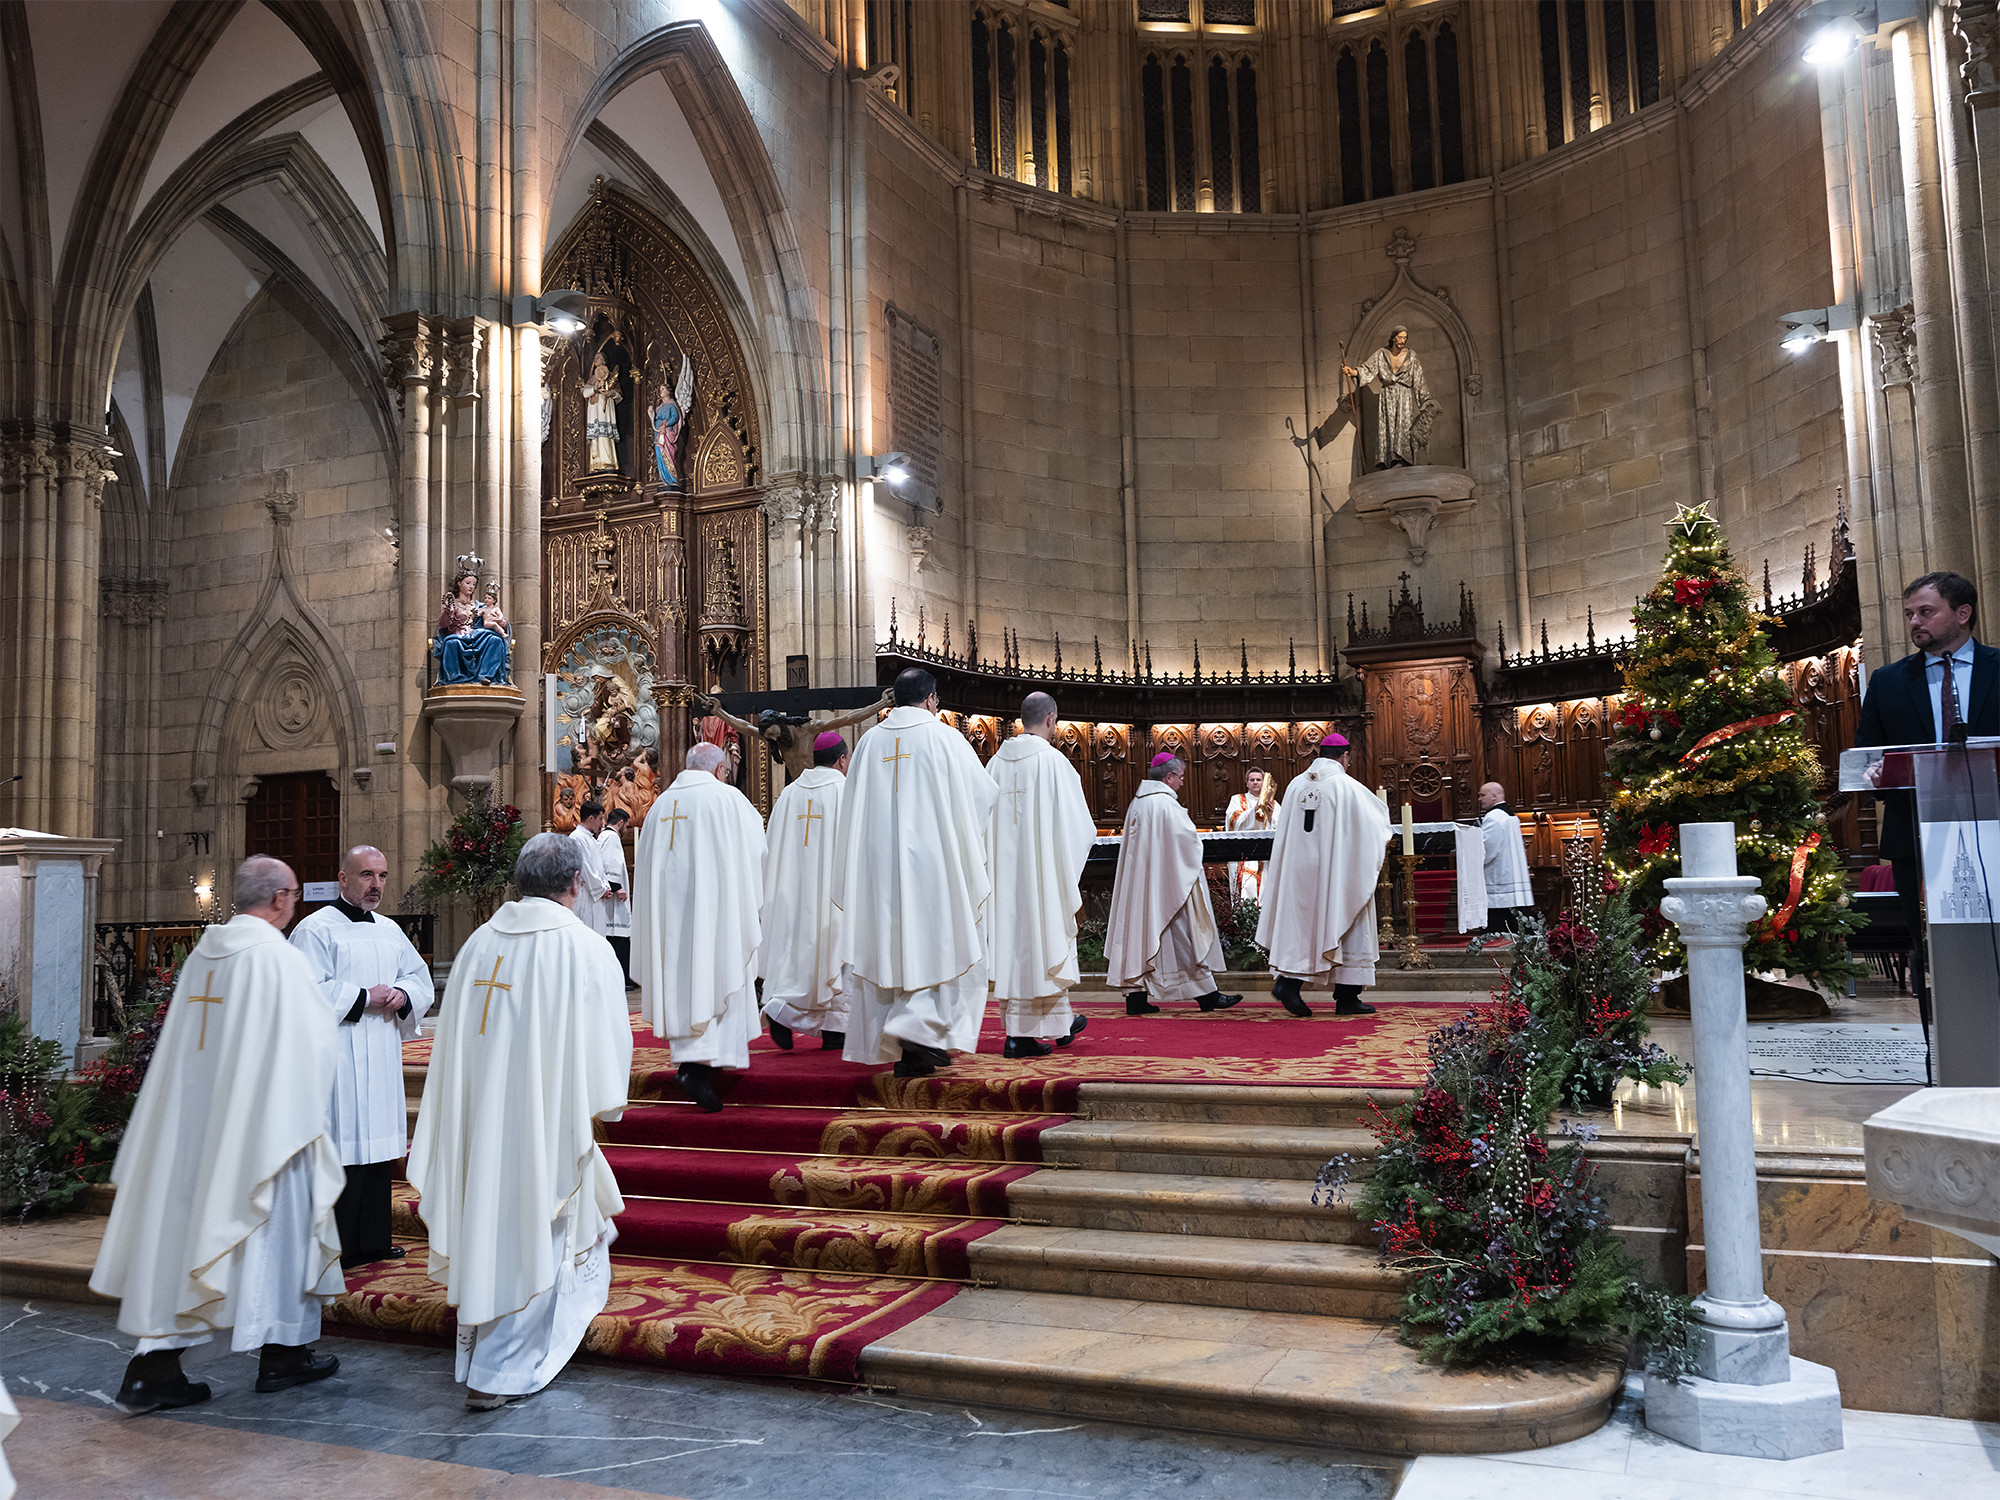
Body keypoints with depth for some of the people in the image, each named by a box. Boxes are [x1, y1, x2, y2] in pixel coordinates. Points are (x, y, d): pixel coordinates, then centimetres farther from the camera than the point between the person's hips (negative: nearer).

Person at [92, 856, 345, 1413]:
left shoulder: (202, 953, 6)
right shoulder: (278, 956, -16)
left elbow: (180, 1042, 13)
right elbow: (316, 1040, -13)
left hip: (192, 1122, 7)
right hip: (263, 1123, -6)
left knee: (180, 1224, 10)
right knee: (276, 1222, 7)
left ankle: (153, 1365, 11)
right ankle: (282, 1352, 19)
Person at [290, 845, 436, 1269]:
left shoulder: (390, 931, 15)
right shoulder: (316, 929, -5)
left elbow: (422, 979, 19)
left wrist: (402, 995, -2)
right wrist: (363, 998, -14)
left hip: (383, 1057, 7)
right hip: (339, 1059, -7)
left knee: (378, 1143, 10)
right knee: (343, 1146, -8)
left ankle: (373, 1240, 18)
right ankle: (336, 1246, -1)